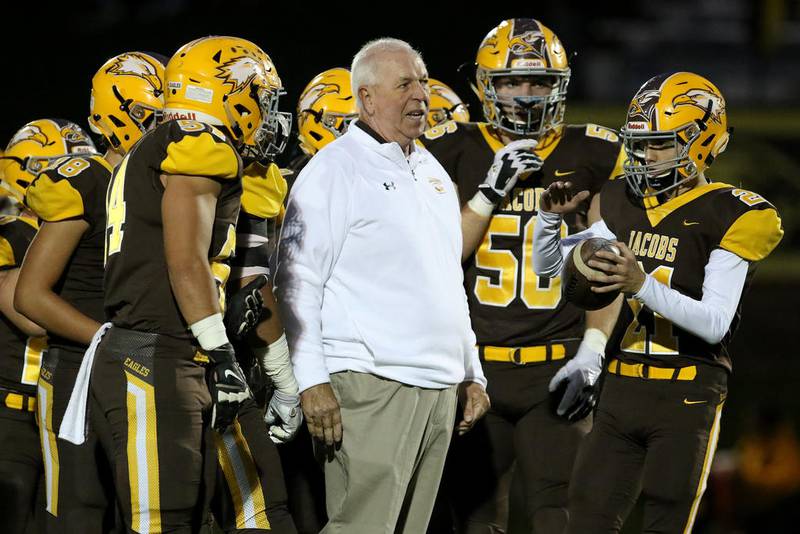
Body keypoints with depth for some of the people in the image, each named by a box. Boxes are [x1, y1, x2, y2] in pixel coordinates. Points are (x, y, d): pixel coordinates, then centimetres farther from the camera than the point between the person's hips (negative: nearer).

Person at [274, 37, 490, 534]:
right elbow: (297, 283, -11)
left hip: (439, 389, 8)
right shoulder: (334, 172, -6)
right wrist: (312, 381, -17)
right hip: (371, 383, -8)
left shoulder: (433, 173, 19)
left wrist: (472, 373, 22)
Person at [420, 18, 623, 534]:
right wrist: (491, 191, -13)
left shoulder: (591, 157, 3)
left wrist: (591, 355, -8)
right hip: (478, 369, 1)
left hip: (556, 370, -1)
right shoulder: (456, 152, 3)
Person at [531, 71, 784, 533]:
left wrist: (644, 285, -32)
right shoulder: (624, 205, 11)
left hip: (687, 396, -6)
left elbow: (715, 323, -19)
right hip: (623, 389, 6)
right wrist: (552, 217, -2)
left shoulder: (727, 215, -9)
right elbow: (550, 267, 19)